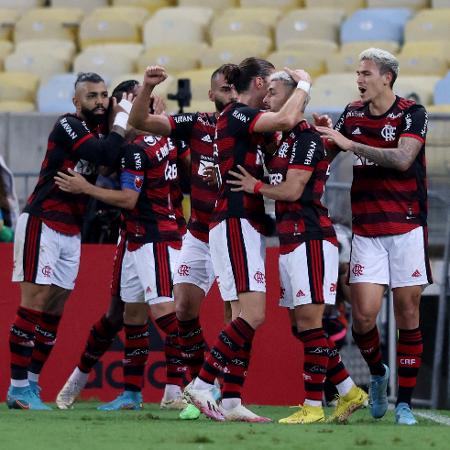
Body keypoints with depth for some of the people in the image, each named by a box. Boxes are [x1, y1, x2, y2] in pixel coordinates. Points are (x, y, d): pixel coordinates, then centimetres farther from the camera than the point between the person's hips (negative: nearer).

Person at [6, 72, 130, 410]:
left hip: (71, 231, 8)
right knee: (35, 302, -9)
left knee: (55, 310, 7)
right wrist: (122, 117, -12)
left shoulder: (100, 131, 12)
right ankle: (19, 387, -8)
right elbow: (106, 154, -25)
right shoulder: (68, 126, -13)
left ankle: (29, 385, 11)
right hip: (42, 224, -8)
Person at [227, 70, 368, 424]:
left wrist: (256, 187, -4)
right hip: (290, 242, 10)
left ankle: (313, 406, -8)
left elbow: (292, 190, -16)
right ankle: (350, 392, 16)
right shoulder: (283, 139, 18)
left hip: (310, 239, -10)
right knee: (302, 325, 10)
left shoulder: (306, 138, -11)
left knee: (310, 321, -9)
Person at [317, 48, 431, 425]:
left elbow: (402, 159, -21)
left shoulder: (411, 114, -6)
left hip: (406, 227, -3)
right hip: (366, 231, 3)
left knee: (407, 313, -1)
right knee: (364, 315, -8)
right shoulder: (352, 115, 9)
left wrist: (351, 144, -20)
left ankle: (405, 403, 7)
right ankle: (378, 374, 21)